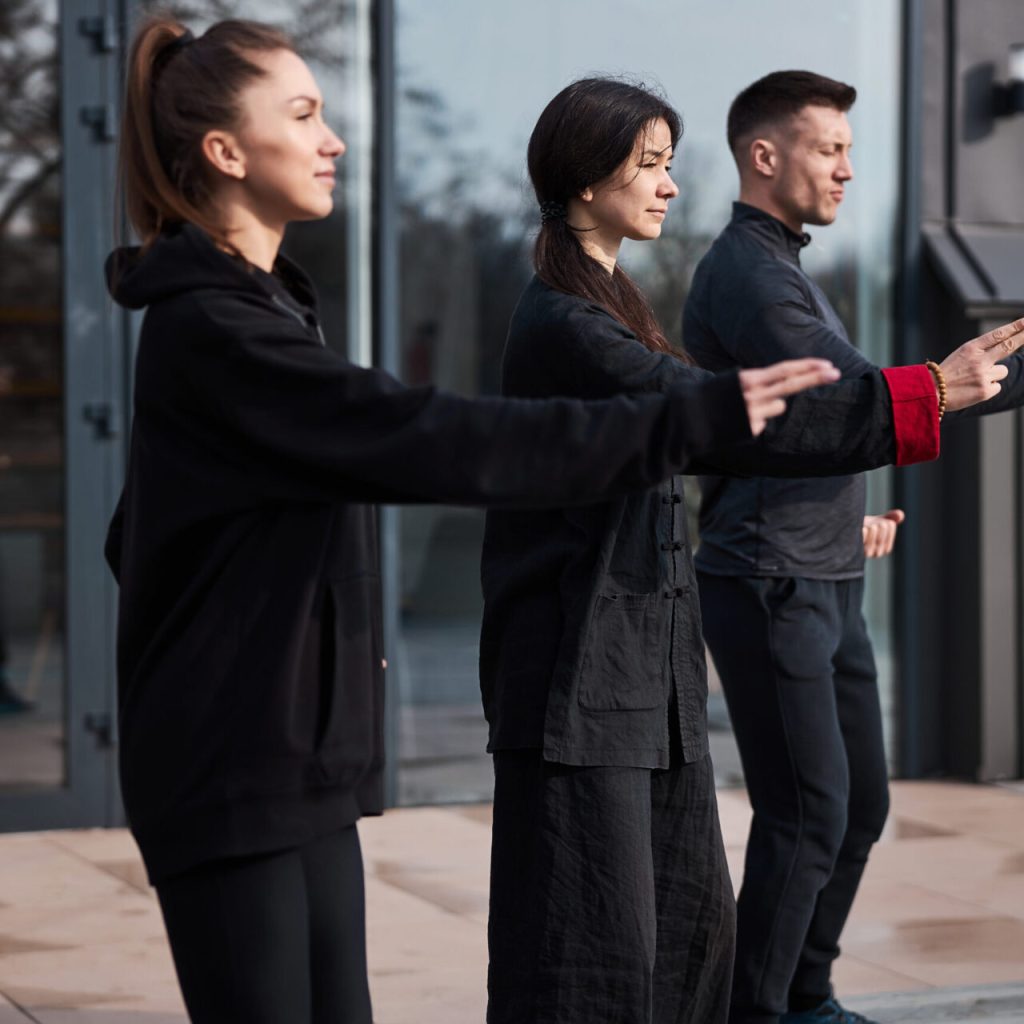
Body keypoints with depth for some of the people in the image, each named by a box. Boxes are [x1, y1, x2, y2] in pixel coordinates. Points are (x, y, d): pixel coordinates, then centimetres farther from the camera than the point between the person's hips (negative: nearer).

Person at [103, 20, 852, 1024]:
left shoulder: (248, 309, 14)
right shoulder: (211, 330, -17)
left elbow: (135, 539, 20)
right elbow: (437, 440, -26)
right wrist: (692, 417, -25)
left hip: (301, 763, 9)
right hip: (230, 776, -9)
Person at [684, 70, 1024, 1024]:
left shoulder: (783, 266, 18)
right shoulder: (744, 274, -14)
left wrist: (849, 516, 13)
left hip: (828, 586, 10)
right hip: (769, 588, -10)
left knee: (860, 805, 13)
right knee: (807, 817, -8)